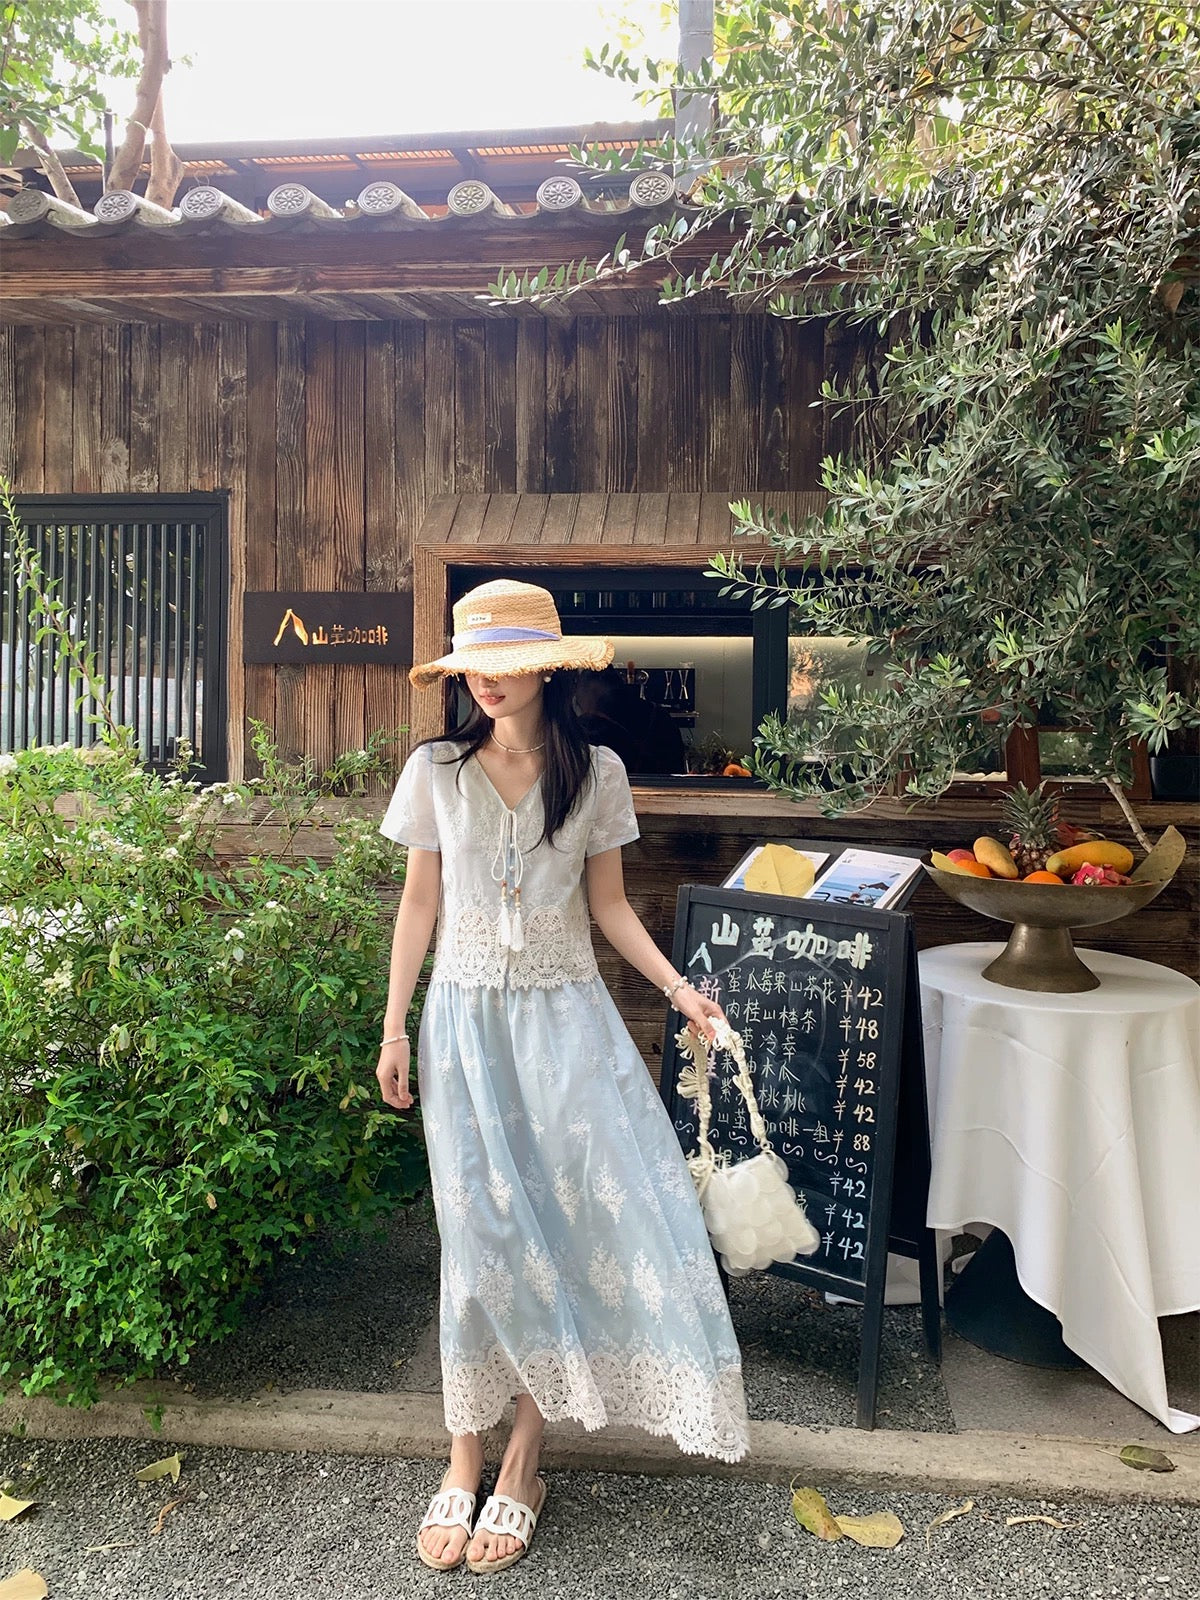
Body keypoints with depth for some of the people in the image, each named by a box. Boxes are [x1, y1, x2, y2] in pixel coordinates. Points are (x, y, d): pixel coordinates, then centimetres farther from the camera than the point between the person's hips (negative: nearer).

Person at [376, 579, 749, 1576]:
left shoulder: (595, 773, 0)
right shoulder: (437, 771, 0)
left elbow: (607, 904, 5)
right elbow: (419, 905, 4)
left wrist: (676, 986, -6)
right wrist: (394, 1029, 3)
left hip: (566, 1016, 1)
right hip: (467, 1017, 0)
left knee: (578, 1215, -4)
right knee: (483, 1233, 0)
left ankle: (524, 1456, 16)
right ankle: (467, 1460, 18)